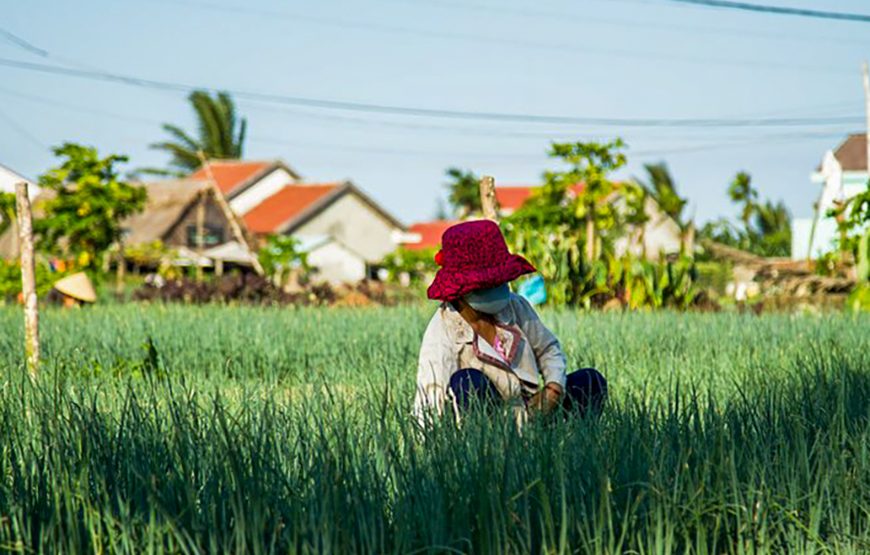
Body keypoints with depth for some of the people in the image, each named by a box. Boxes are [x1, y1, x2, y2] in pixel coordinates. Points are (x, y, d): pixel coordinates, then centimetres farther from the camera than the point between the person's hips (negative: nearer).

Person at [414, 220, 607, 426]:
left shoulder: (515, 306, 2)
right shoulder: (442, 332, -16)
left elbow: (548, 349, 17)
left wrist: (554, 388, -3)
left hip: (529, 414, 6)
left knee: (591, 380, -8)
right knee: (468, 382, -34)